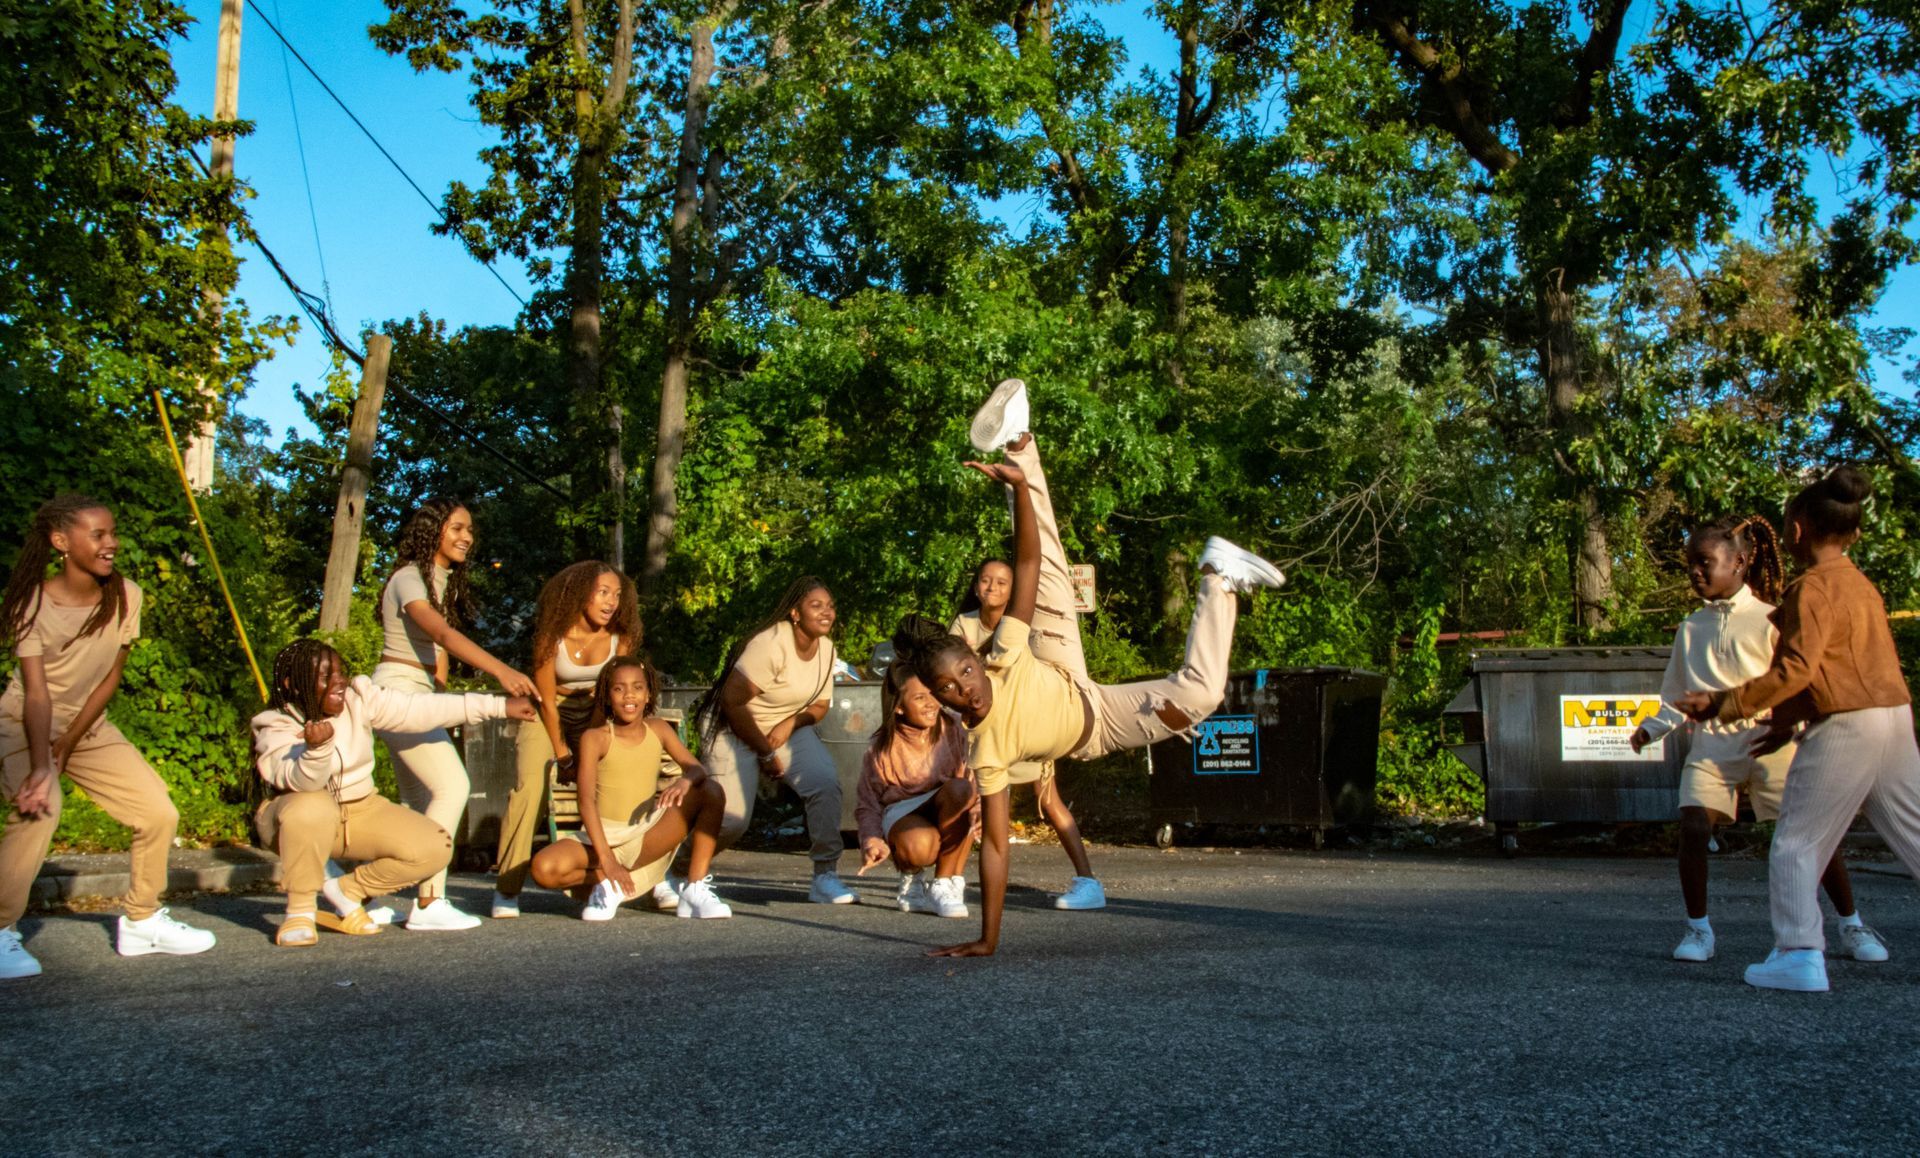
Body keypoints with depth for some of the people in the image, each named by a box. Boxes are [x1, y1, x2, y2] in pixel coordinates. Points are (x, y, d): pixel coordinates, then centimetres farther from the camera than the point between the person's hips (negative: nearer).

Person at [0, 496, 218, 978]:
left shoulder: (125, 597, -13)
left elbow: (110, 678, -8)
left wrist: (65, 749, -12)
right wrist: (41, 769, -41)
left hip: (88, 727, 4)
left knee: (159, 813, -5)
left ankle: (141, 921, 15)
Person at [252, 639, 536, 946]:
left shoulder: (359, 697, -9)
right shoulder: (277, 728, -20)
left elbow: (421, 709, -13)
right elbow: (303, 784, -35)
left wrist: (499, 706, -17)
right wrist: (317, 748, -58)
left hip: (361, 810, 5)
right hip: (298, 820, -4)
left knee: (435, 848, -16)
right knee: (313, 807, -41)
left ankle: (347, 891, 5)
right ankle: (300, 908, -18)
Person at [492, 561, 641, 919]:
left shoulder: (620, 638, -14)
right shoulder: (553, 635, -22)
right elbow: (547, 700, -15)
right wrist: (562, 756, -11)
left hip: (593, 713, 3)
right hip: (547, 713, -3)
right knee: (529, 787, -20)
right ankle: (507, 889, -14)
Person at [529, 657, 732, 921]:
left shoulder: (658, 729, 4)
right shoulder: (595, 738, -7)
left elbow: (698, 770, -3)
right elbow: (586, 800, -18)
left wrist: (684, 781, -30)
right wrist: (606, 858, -29)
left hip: (648, 836, 3)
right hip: (603, 836, -3)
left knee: (712, 792, -17)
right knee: (544, 868, -33)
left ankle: (696, 890, -19)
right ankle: (605, 883, -3)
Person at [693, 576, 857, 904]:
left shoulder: (825, 647, -3)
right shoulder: (771, 644, -25)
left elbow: (820, 705, 5)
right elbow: (732, 701, -24)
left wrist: (789, 725, -17)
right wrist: (765, 753, -16)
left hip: (787, 729, 6)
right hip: (734, 729, -6)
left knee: (826, 781, -20)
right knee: (731, 817, -14)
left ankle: (825, 875, -11)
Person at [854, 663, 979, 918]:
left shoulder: (953, 730, -7)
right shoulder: (881, 752, -10)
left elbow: (975, 776, -7)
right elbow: (867, 804, -2)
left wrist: (978, 803, -30)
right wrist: (872, 840, -22)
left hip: (945, 812, 2)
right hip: (901, 814, -2)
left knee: (960, 789, -34)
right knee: (918, 845, -40)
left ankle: (946, 884, -18)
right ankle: (911, 877, 4)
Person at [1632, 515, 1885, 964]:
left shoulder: (1769, 619, 0)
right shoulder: (1691, 629, 12)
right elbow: (1678, 697, 18)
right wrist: (1653, 728, 2)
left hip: (1771, 742, -2)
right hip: (1712, 746, 3)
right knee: (1693, 828, -15)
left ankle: (1852, 926, 20)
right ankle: (1698, 929, 0)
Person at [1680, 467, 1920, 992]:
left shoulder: (1814, 586, -11)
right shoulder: (1860, 584, 17)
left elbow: (1797, 668, -21)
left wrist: (1723, 705, -19)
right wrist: (1788, 723, 22)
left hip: (1845, 727, -9)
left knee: (1796, 845, 1)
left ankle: (1799, 957, -1)